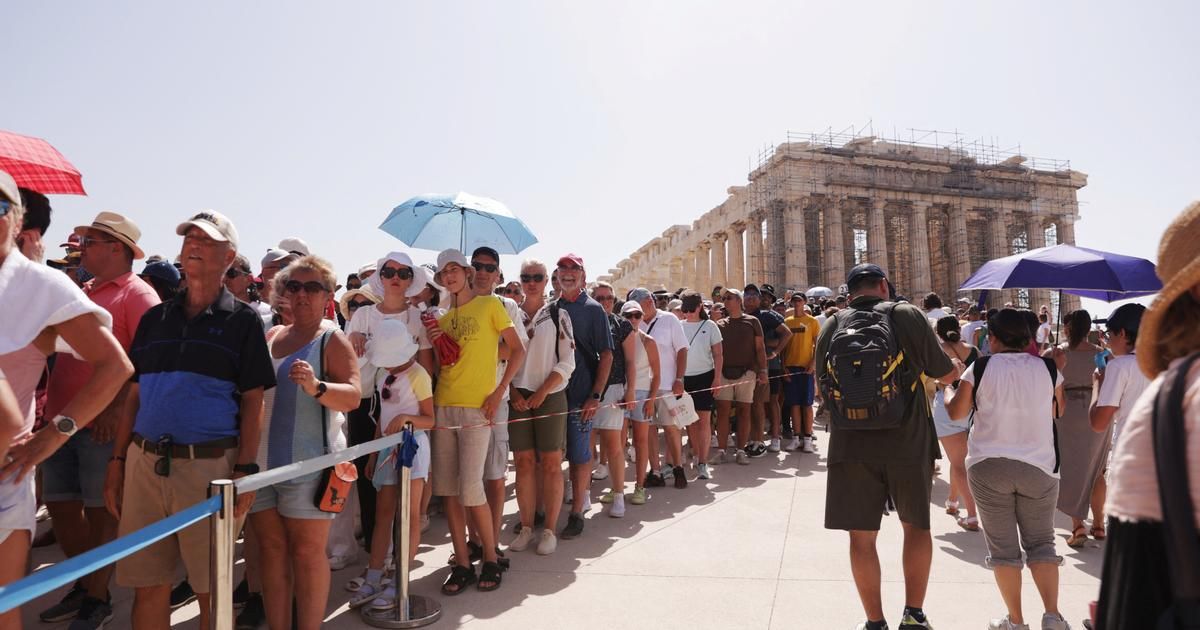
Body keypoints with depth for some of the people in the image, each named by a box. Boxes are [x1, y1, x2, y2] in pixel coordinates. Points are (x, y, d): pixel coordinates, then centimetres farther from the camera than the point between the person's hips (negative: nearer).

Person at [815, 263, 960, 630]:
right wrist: (959, 365, 26)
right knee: (916, 526, 20)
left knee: (862, 535, 10)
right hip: (908, 443, 0)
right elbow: (945, 374, 3)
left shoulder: (832, 326, 2)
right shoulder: (908, 316, -5)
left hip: (852, 446, 1)